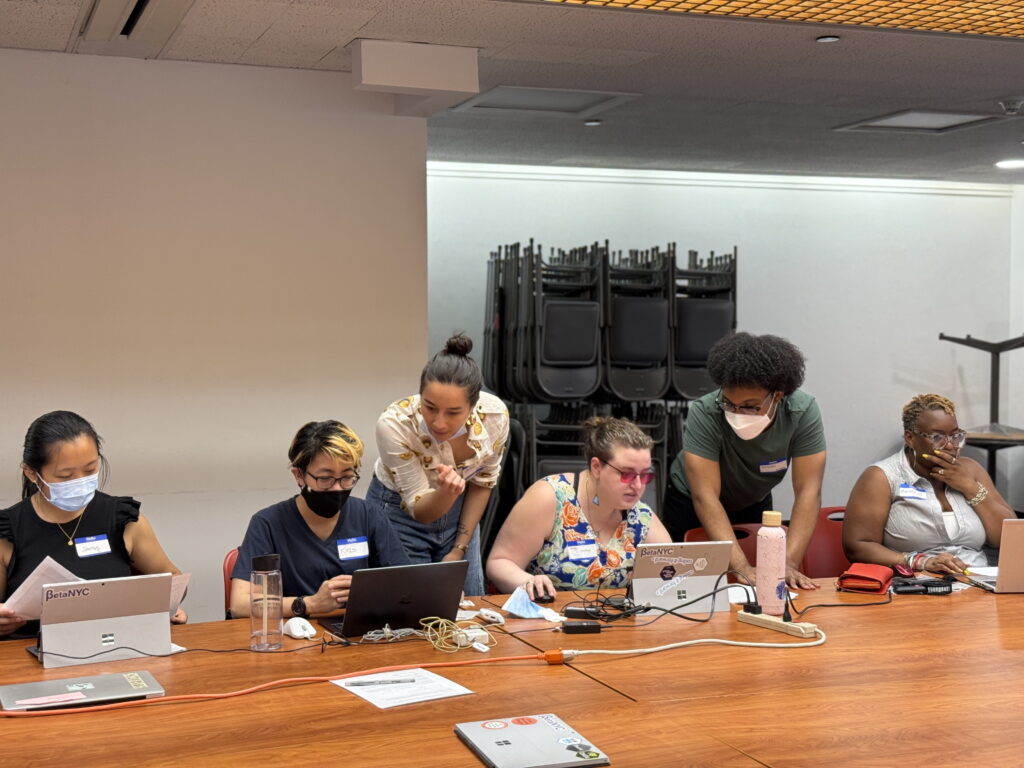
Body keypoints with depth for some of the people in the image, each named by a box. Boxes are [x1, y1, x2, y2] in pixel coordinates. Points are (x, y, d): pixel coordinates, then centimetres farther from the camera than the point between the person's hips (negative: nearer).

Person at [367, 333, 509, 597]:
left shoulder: (495, 415, -25)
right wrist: (447, 491, -45)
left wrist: (459, 548, -2)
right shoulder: (395, 424, -33)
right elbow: (419, 509, -24)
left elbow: (483, 481, -4)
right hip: (400, 512, -3)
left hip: (458, 509, 3)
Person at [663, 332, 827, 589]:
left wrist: (788, 563, -41)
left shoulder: (803, 412, -29)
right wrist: (742, 567, -46)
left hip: (753, 503, 3)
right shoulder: (704, 414, -35)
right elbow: (705, 497, -38)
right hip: (691, 504, -2)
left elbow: (808, 491, -30)